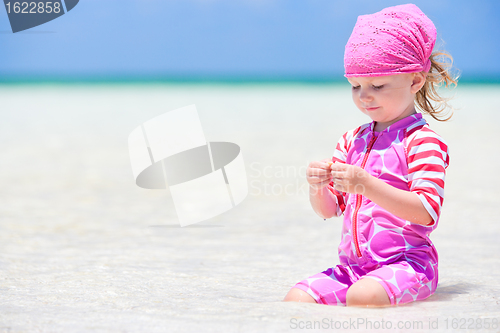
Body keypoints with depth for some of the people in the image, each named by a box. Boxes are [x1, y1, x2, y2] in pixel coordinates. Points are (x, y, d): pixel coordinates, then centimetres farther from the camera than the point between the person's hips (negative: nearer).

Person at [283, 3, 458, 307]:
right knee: (296, 298, -17)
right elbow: (329, 209, 18)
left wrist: (367, 185, -26)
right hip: (353, 266, 6)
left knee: (362, 296, -36)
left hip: (406, 263, -6)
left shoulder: (423, 142, -5)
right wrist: (318, 187, -6)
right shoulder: (353, 140, 16)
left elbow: (427, 212, -17)